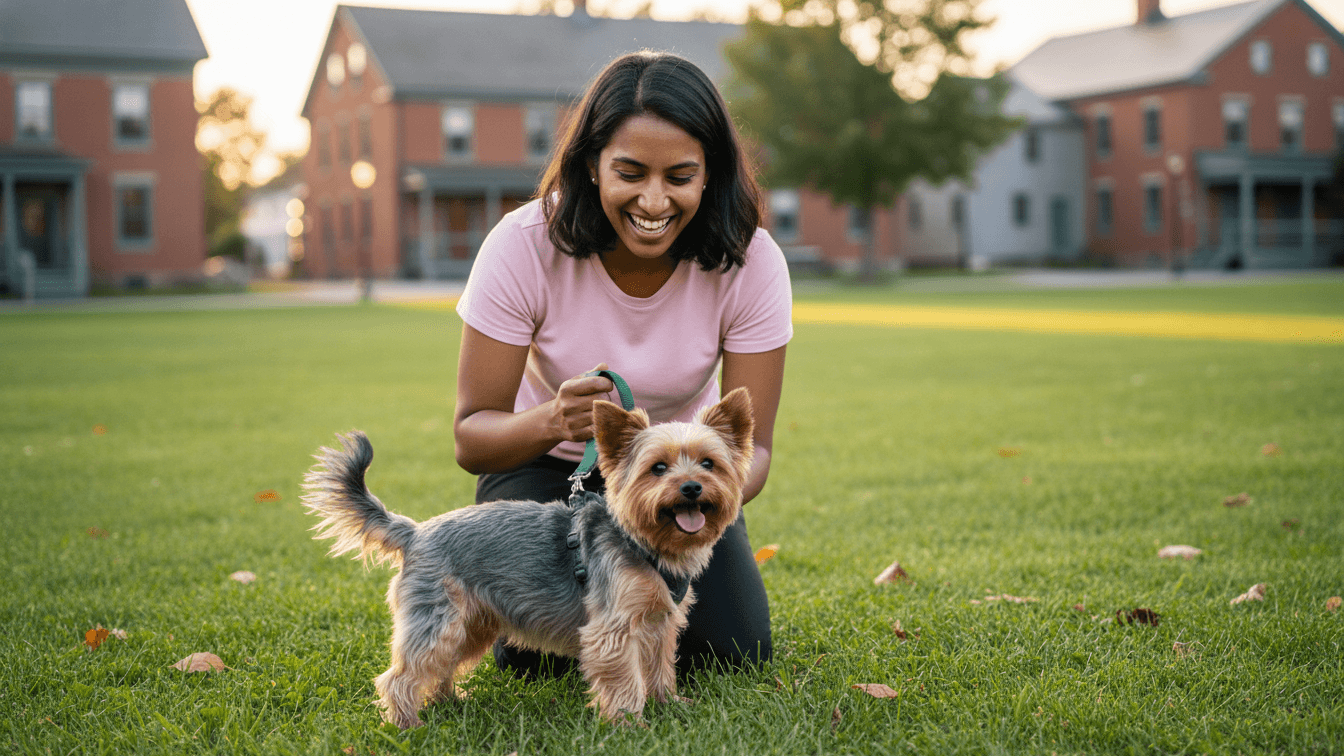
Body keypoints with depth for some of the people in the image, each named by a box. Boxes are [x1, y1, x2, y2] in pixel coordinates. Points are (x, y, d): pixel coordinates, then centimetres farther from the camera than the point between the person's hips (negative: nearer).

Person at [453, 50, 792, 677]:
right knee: (536, 653, -22)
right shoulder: (523, 248, -26)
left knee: (732, 650, -17)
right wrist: (552, 421, -46)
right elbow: (471, 438, -23)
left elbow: (751, 444, -20)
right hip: (546, 467, -1)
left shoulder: (750, 262, -23)